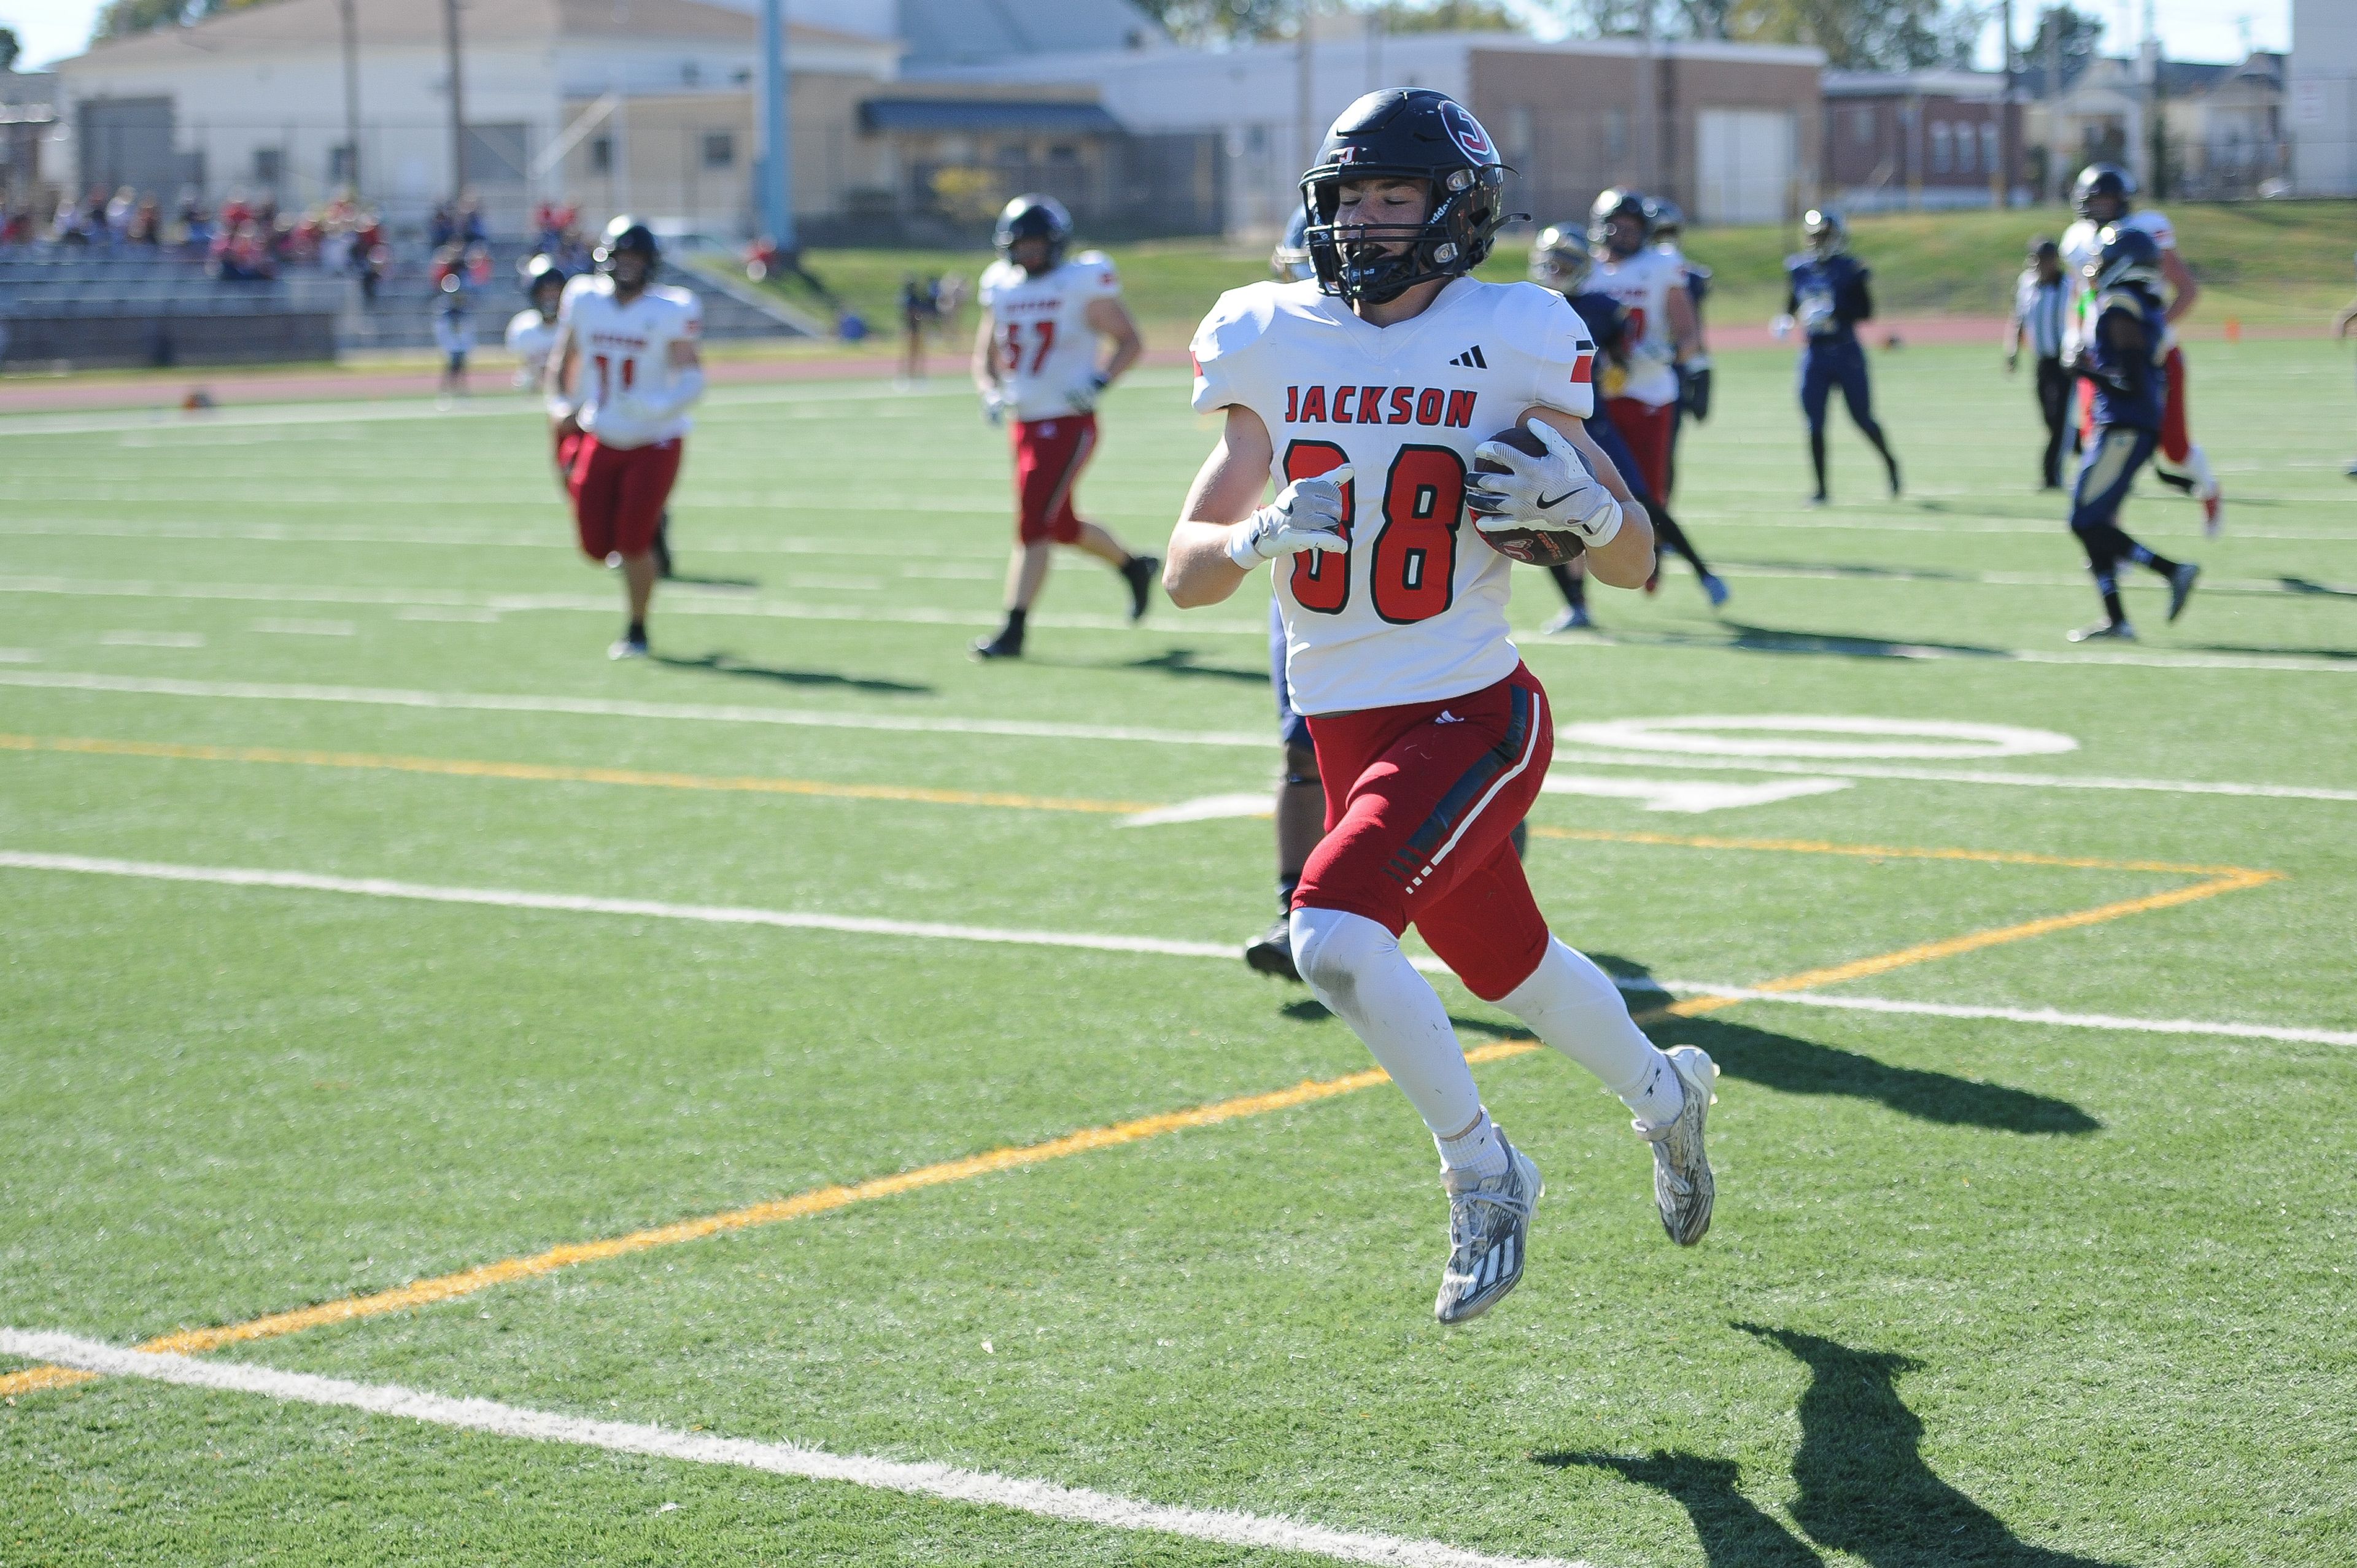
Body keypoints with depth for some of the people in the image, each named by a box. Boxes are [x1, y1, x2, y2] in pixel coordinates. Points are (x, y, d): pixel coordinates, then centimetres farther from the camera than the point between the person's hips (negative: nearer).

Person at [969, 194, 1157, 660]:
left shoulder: (1082, 284, -8)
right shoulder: (1002, 289, 9)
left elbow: (1130, 342, -4)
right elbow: (986, 356, 19)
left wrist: (1099, 382, -20)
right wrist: (990, 393, -2)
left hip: (1069, 424, -7)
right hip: (1026, 424, 7)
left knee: (1033, 525, -13)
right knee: (1062, 526, 17)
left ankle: (1013, 633, -10)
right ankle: (1135, 566, 42)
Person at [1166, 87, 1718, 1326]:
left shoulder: (1510, 345, -8)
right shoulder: (1275, 347, 1)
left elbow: (1635, 565, -1)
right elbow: (1187, 575, 2)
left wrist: (1577, 504, -22)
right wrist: (1264, 533, -19)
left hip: (1473, 716, -5)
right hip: (1346, 728, 5)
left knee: (1332, 934, -25)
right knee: (1508, 970, 19)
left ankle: (1480, 1172, -3)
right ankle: (1662, 1095, 50)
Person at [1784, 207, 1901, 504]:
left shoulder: (1848, 270, -8)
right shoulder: (1799, 269, 6)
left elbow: (1866, 311, -9)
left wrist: (1835, 314, -21)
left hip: (1846, 353, -4)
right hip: (1813, 354, 4)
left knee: (1862, 418, 3)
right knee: (1815, 424, 1)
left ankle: (1890, 462, 29)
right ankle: (1821, 488, 8)